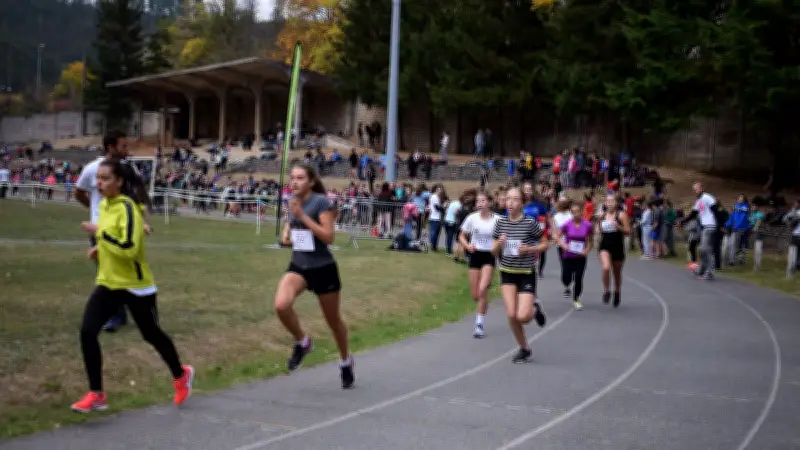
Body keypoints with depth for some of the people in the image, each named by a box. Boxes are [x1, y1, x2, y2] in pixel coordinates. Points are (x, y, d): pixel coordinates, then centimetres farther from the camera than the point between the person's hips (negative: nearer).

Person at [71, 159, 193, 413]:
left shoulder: (128, 208, -21)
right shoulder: (104, 205, 6)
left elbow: (129, 249, -31)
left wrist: (99, 232, -26)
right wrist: (100, 249, 5)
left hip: (135, 285, -7)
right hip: (108, 283, 7)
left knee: (151, 335, 11)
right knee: (87, 332, -10)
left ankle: (181, 376, 38)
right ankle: (96, 395, -2)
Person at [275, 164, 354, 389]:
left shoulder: (321, 202, -15)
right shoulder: (293, 201, 3)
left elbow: (329, 236, -22)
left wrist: (302, 215, -26)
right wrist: (286, 232, 0)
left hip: (322, 269, -4)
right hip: (298, 266, 4)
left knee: (333, 319, 12)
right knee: (281, 305, -25)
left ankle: (345, 361, 38)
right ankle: (301, 342, 4)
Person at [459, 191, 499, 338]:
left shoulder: (497, 220, -8)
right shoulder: (472, 218, -3)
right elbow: (462, 236, 6)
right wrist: (467, 245, -13)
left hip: (490, 256, -3)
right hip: (475, 255, 3)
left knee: (482, 290, -18)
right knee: (475, 295, 5)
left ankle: (479, 324, -6)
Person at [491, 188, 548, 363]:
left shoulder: (530, 223, -12)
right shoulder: (500, 223, -1)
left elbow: (544, 245, -1)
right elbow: (494, 251, 5)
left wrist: (529, 249, -19)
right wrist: (499, 243, -16)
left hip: (526, 274, -3)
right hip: (507, 273, 4)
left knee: (522, 316, -14)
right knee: (511, 315, -4)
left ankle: (535, 309, 23)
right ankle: (524, 348, 18)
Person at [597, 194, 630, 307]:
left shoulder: (621, 215, -6)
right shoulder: (602, 215, 4)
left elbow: (628, 231, -7)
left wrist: (618, 227, -24)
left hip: (617, 246, -1)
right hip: (605, 246, 1)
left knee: (617, 273, 14)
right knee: (606, 268, -25)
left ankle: (617, 292, 40)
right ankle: (606, 291, -4)